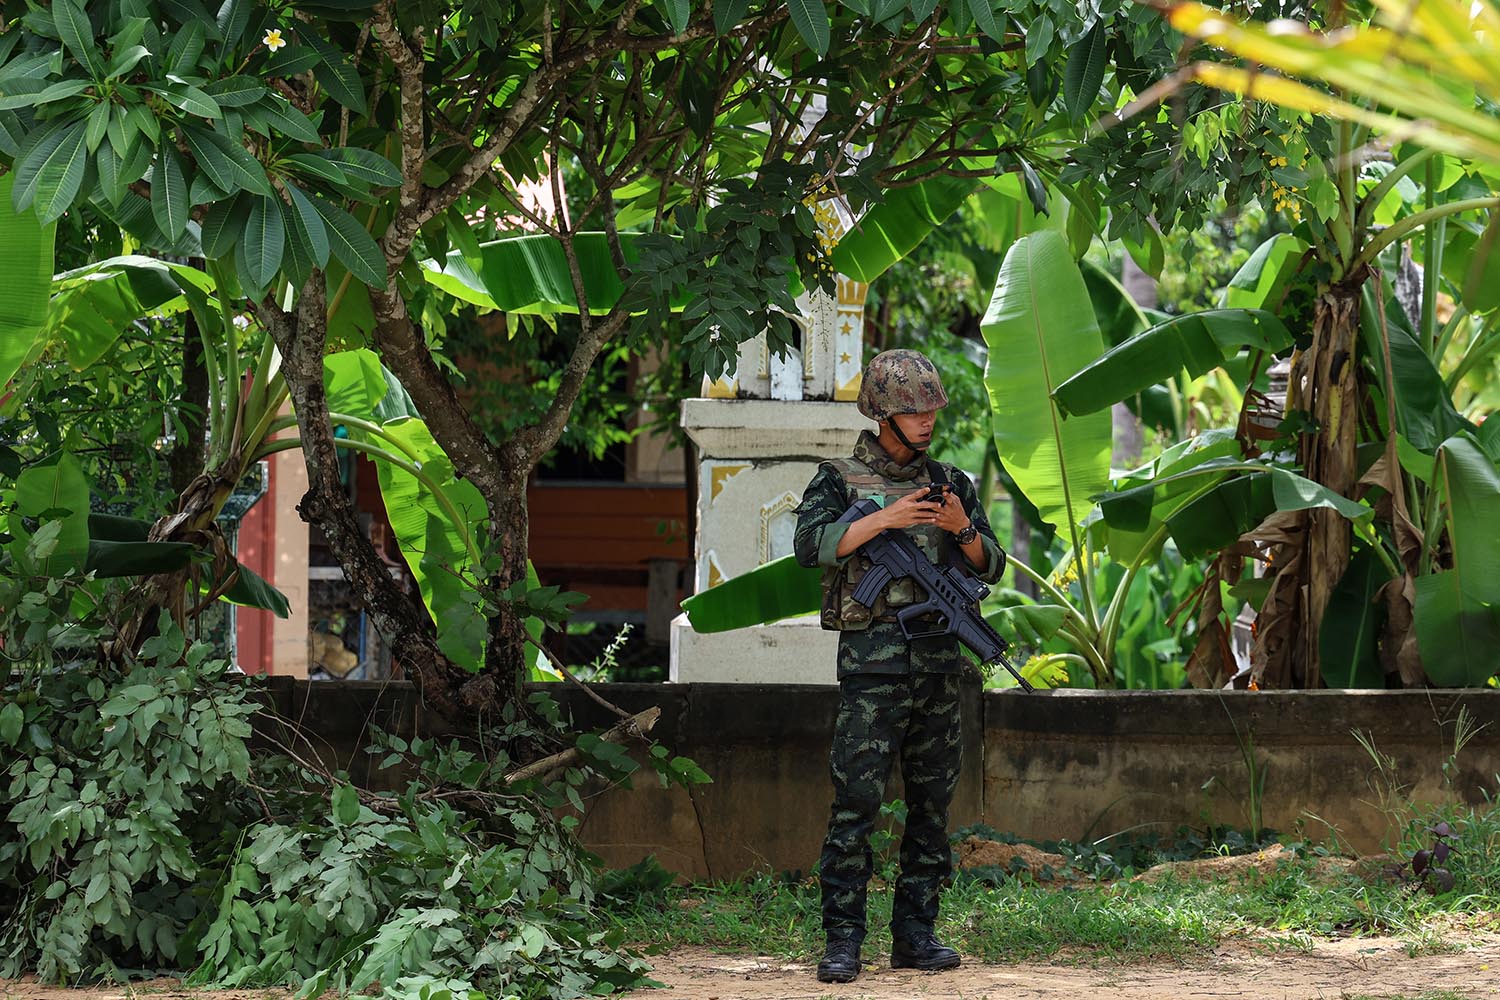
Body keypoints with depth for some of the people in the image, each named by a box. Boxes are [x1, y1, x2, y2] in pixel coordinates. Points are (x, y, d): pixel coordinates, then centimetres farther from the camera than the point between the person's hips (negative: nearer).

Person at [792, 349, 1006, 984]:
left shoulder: (949, 483, 15)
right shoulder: (840, 480, 3)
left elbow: (991, 567, 12)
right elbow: (812, 545, -15)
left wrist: (964, 530, -8)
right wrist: (884, 519, -22)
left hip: (939, 662, 5)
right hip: (872, 662, -5)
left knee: (932, 805, 7)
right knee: (856, 803, -10)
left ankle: (915, 933, 14)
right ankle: (842, 942, -8)